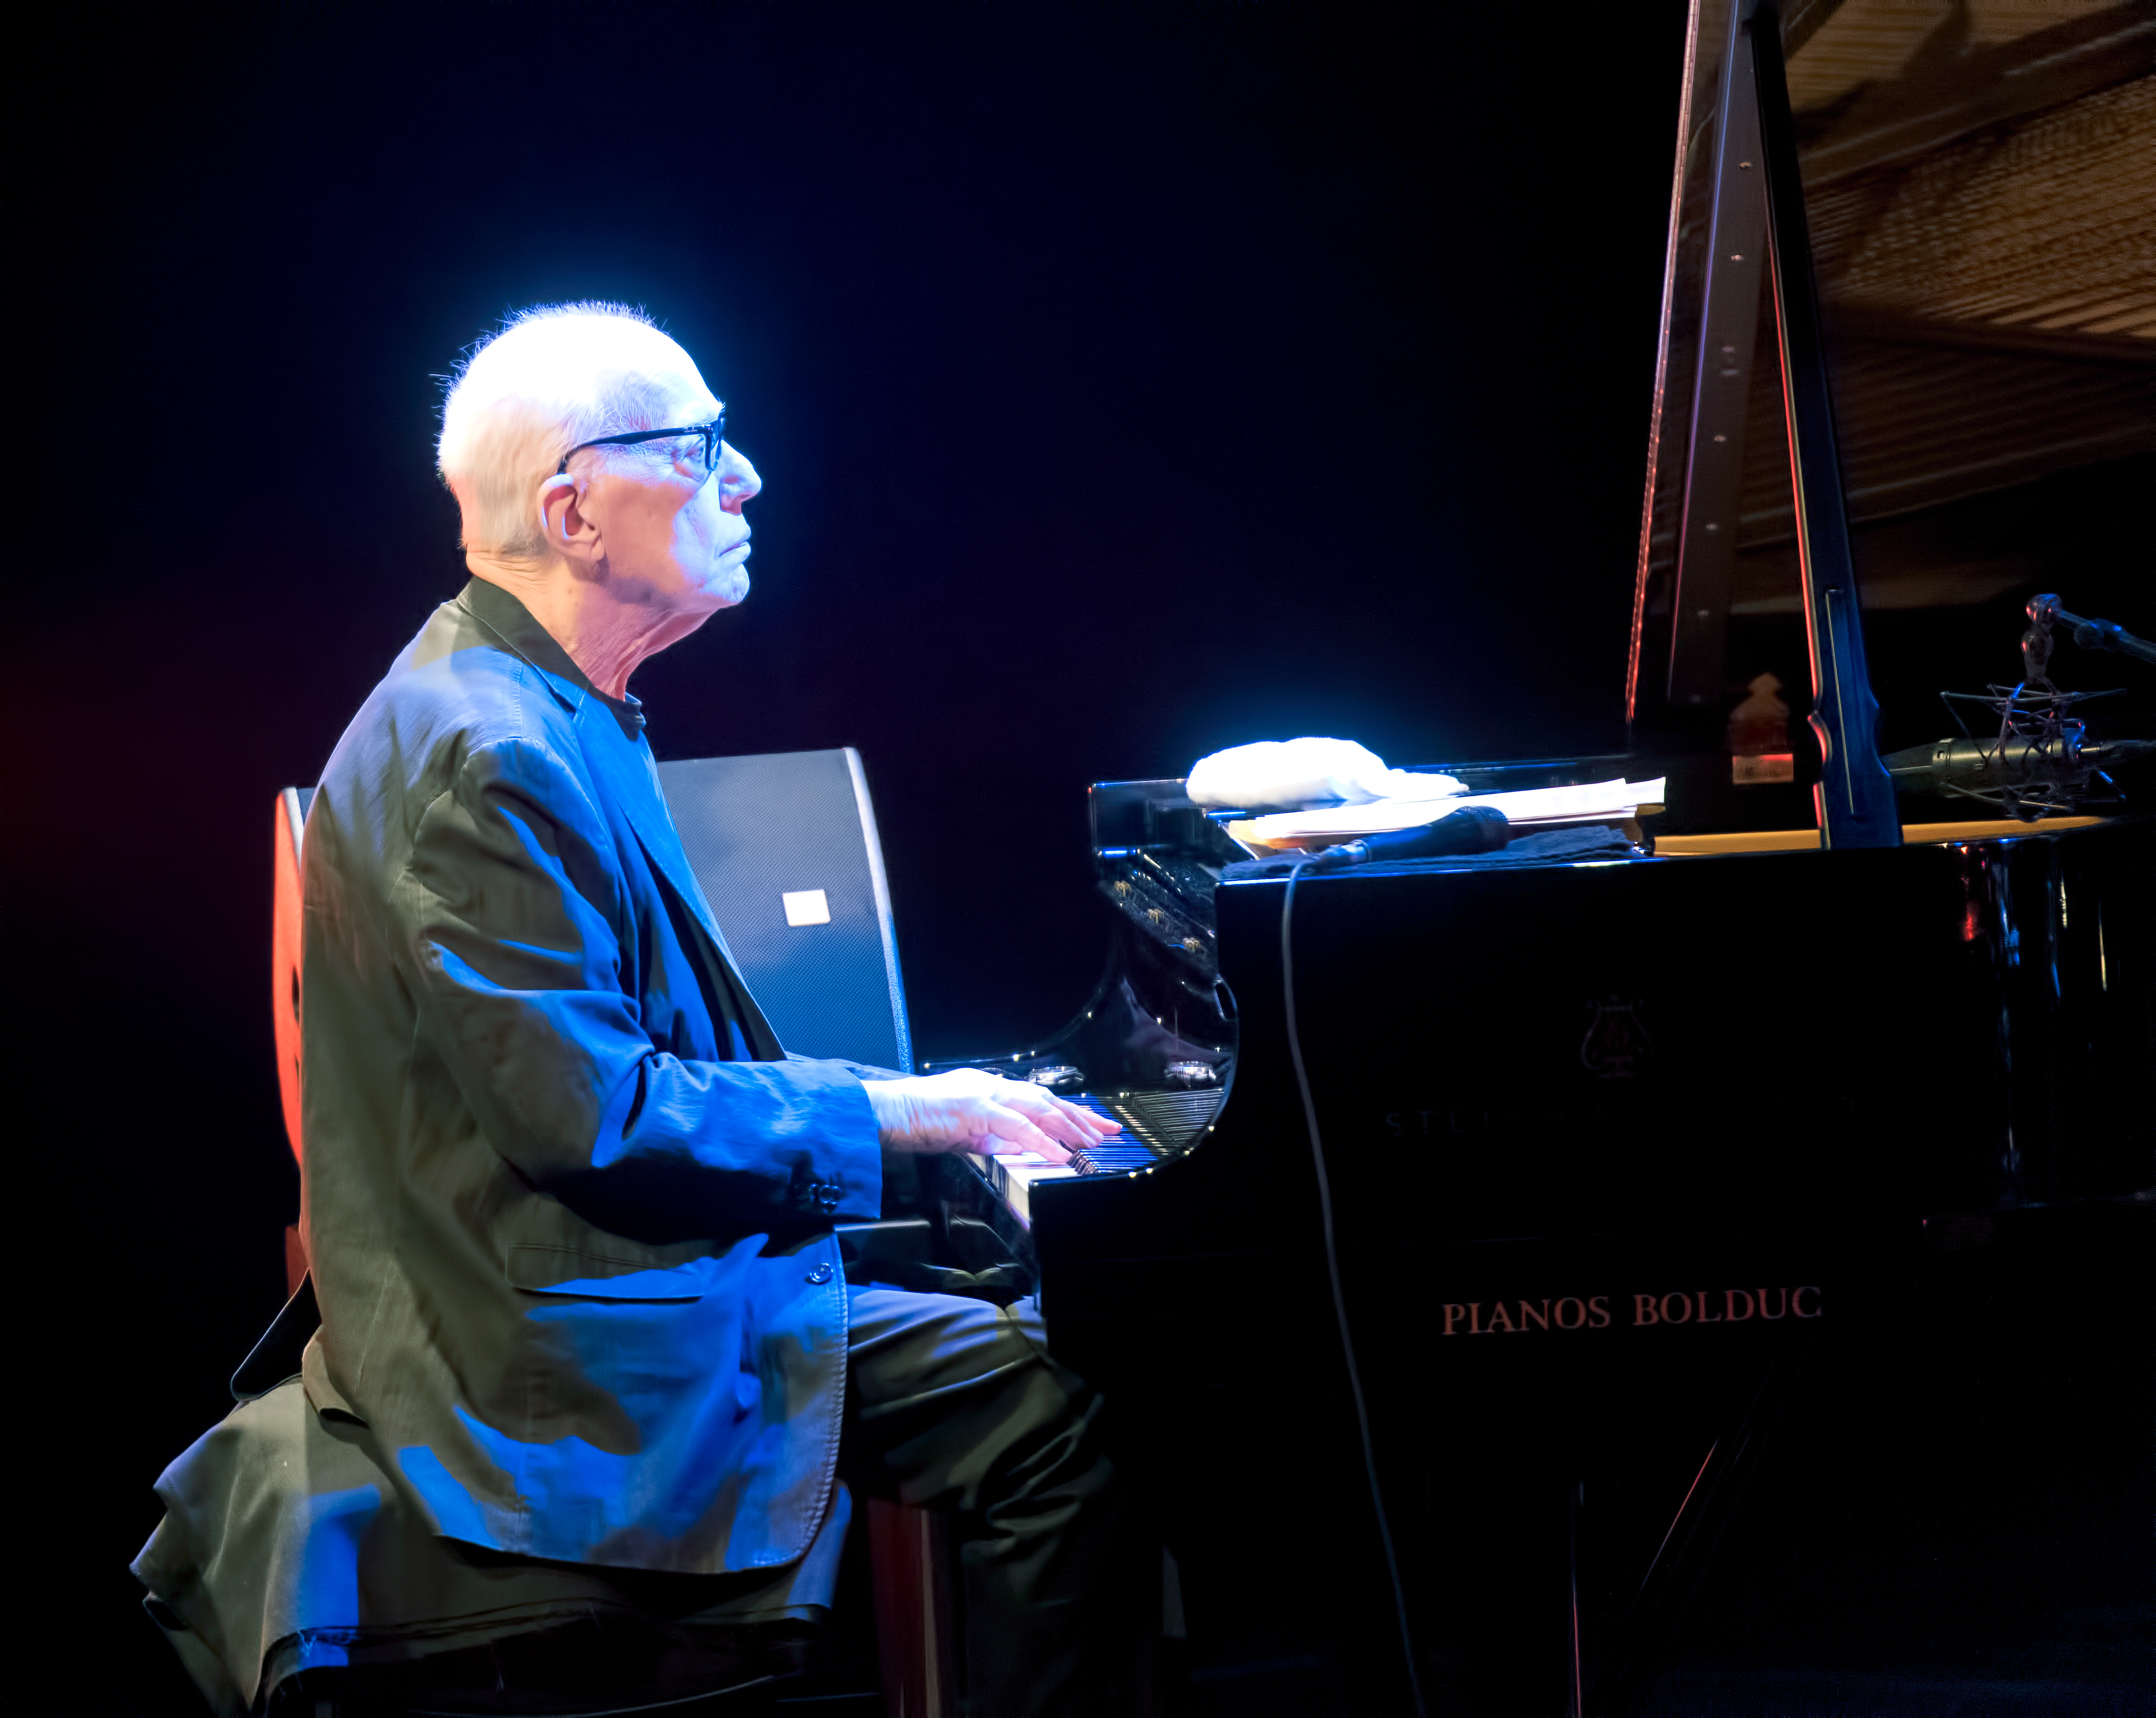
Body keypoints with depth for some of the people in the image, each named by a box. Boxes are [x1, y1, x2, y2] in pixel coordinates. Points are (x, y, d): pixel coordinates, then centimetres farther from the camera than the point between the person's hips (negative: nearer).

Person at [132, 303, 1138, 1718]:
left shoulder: (557, 714, 12)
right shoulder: (481, 754, -21)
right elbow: (589, 1115, -25)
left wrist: (922, 1108, 9)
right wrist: (883, 1112, -15)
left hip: (669, 1287, 10)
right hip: (566, 1377, -10)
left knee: (1050, 1396, 5)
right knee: (1059, 1407, -15)